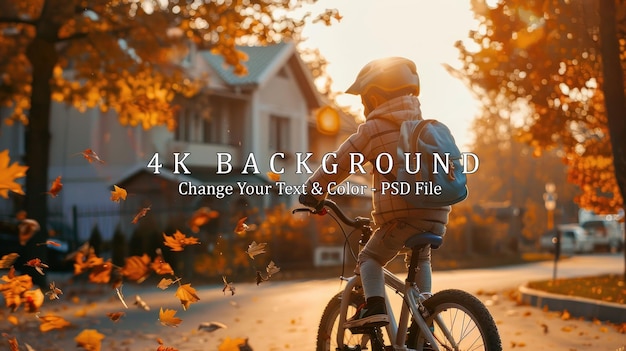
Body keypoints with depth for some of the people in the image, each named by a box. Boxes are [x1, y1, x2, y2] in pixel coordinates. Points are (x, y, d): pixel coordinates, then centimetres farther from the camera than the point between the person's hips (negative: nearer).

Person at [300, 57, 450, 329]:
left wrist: (313, 190, 16)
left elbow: (339, 163, 5)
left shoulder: (373, 129, 2)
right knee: (420, 260, 29)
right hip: (437, 214, 6)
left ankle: (374, 306, -11)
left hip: (403, 214, -6)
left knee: (370, 258, 11)